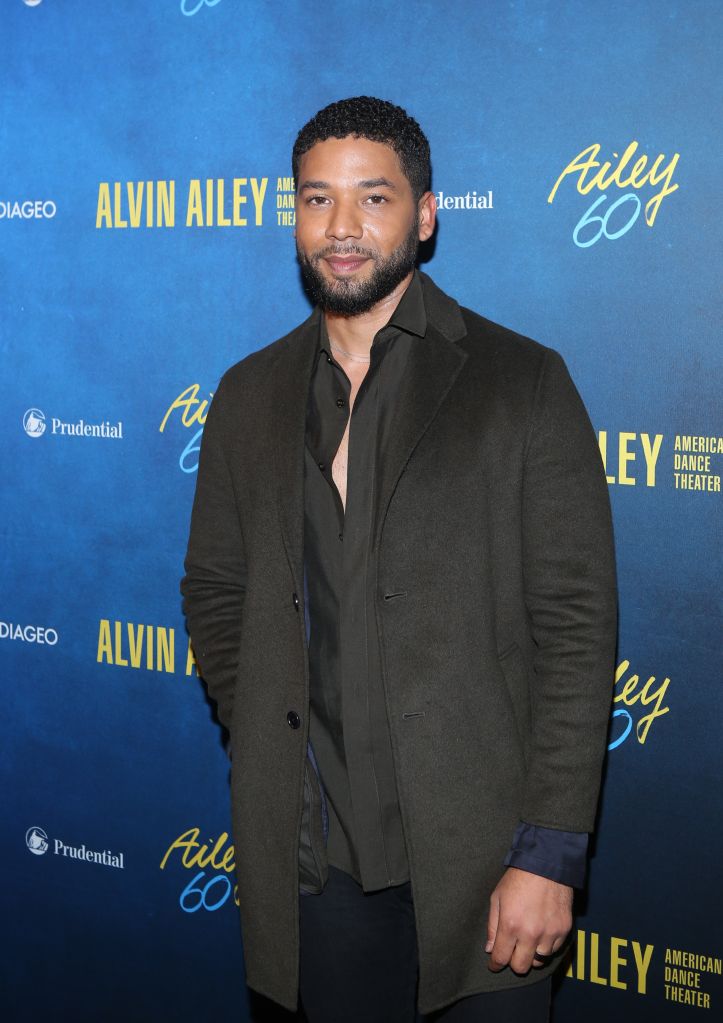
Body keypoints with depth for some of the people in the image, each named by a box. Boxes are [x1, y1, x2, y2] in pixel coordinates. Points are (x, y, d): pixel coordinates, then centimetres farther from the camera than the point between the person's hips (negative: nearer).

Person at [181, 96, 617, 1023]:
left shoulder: (523, 382, -4)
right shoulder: (250, 397, 9)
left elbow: (576, 629, -8)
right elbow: (214, 591, 16)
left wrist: (549, 854, -12)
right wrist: (267, 755, 4)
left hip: (476, 848, -3)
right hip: (311, 855, 3)